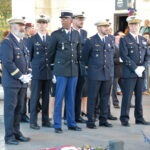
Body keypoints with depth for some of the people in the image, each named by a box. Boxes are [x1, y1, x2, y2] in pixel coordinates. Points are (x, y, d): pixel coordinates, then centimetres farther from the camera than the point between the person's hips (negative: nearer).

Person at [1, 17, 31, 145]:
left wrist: (28, 74, 6)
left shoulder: (22, 42, 16)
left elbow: (27, 59, 21)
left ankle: (17, 133, 20)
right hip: (11, 82, -8)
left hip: (22, 82, 8)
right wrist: (21, 76, -16)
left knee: (18, 109, 12)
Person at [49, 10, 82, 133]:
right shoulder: (56, 34, -3)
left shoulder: (76, 34, 9)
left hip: (74, 70, 4)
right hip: (61, 70, -4)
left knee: (71, 98, 9)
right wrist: (52, 65, 10)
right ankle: (57, 125, 3)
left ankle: (71, 123, 16)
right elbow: (51, 52, 5)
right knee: (59, 98, -3)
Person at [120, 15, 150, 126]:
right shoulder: (124, 40, -1)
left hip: (141, 73, 5)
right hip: (129, 73, -5)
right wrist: (135, 68, -15)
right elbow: (125, 56, -10)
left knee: (139, 96, 8)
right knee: (127, 96, -4)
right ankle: (124, 119, 2)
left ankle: (139, 118, 15)